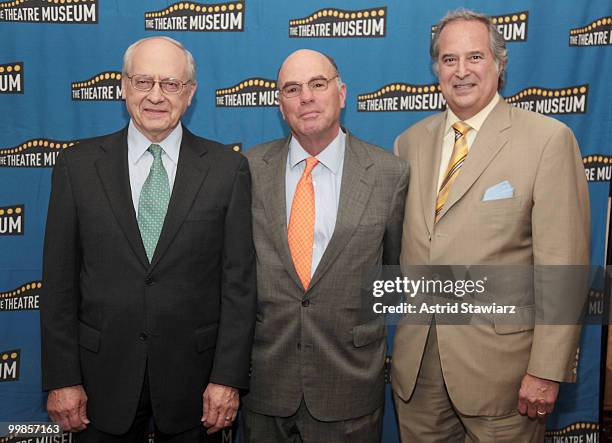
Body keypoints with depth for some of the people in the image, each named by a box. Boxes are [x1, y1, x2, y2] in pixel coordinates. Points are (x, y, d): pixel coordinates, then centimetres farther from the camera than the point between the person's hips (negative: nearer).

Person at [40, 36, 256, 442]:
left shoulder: (228, 169, -5)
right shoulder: (78, 165, -1)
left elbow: (239, 281, -5)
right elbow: (59, 280, 0)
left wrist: (228, 377, -8)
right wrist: (61, 378, -3)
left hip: (194, 372, 0)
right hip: (103, 372, 1)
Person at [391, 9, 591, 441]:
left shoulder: (549, 139, -9)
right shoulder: (410, 141, 7)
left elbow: (563, 266, -11)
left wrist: (547, 371, -13)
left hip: (498, 357, -4)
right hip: (416, 357, 4)